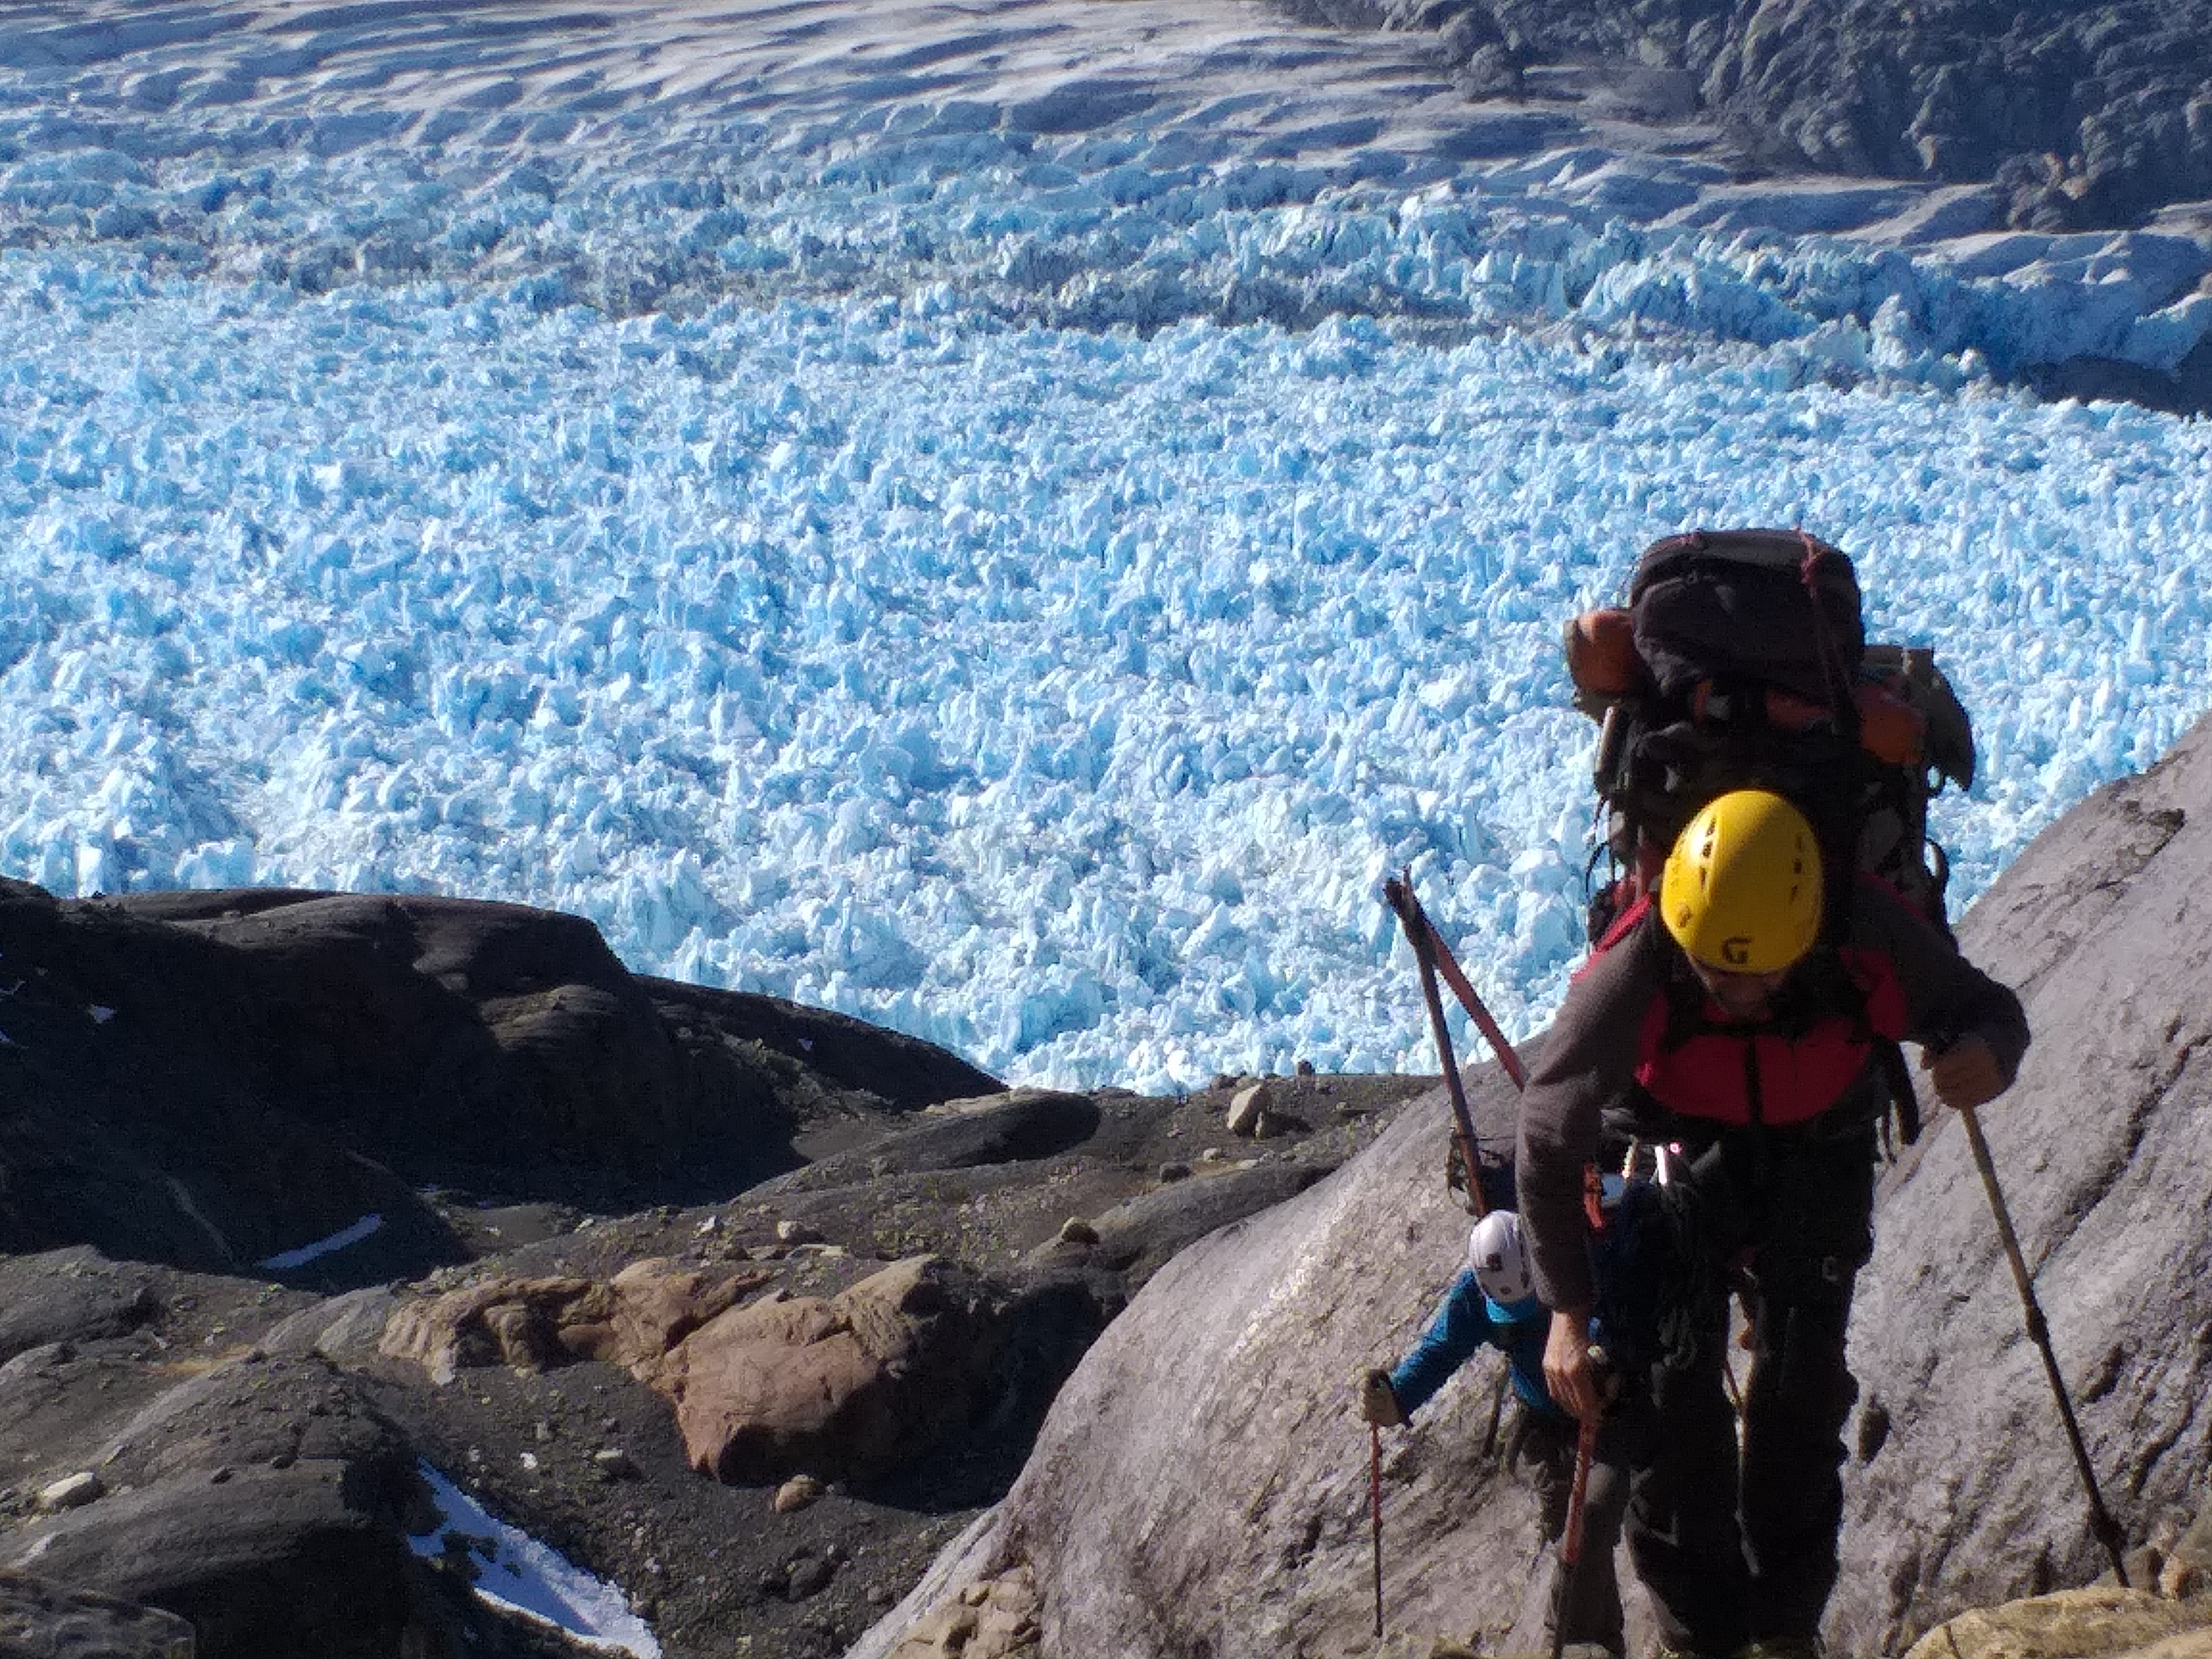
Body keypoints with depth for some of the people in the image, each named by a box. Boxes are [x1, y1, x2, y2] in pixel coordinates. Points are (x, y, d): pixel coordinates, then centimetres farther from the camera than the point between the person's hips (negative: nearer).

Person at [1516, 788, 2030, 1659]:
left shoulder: (1873, 936, -33)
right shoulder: (1635, 968, -36)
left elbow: (1985, 1006, -13)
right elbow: (1549, 1138, -24)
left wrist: (1988, 1055, -40)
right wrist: (1568, 1310, -23)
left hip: (1818, 1151, 1)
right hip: (1677, 1152, -1)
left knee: (1802, 1384, 0)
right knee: (1670, 1382, -8)